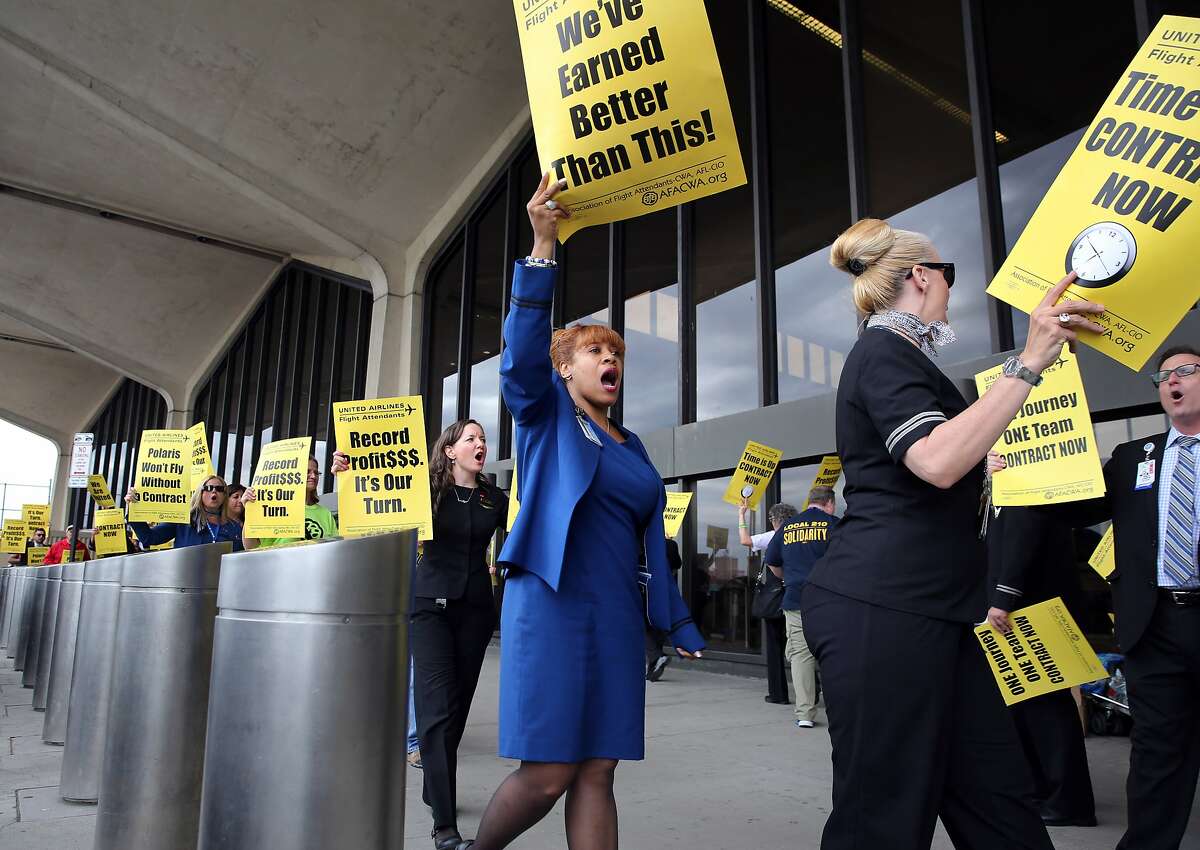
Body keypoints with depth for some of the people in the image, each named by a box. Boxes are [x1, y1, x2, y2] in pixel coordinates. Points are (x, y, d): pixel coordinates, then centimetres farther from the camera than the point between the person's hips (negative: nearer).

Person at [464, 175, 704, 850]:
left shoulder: (631, 445, 18)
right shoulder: (546, 413, 5)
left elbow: (651, 540, 18)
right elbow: (522, 351, -15)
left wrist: (680, 624, 14)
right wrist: (543, 246, -24)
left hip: (618, 616, 5)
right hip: (552, 606, -5)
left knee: (597, 774, 4)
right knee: (547, 773, -4)